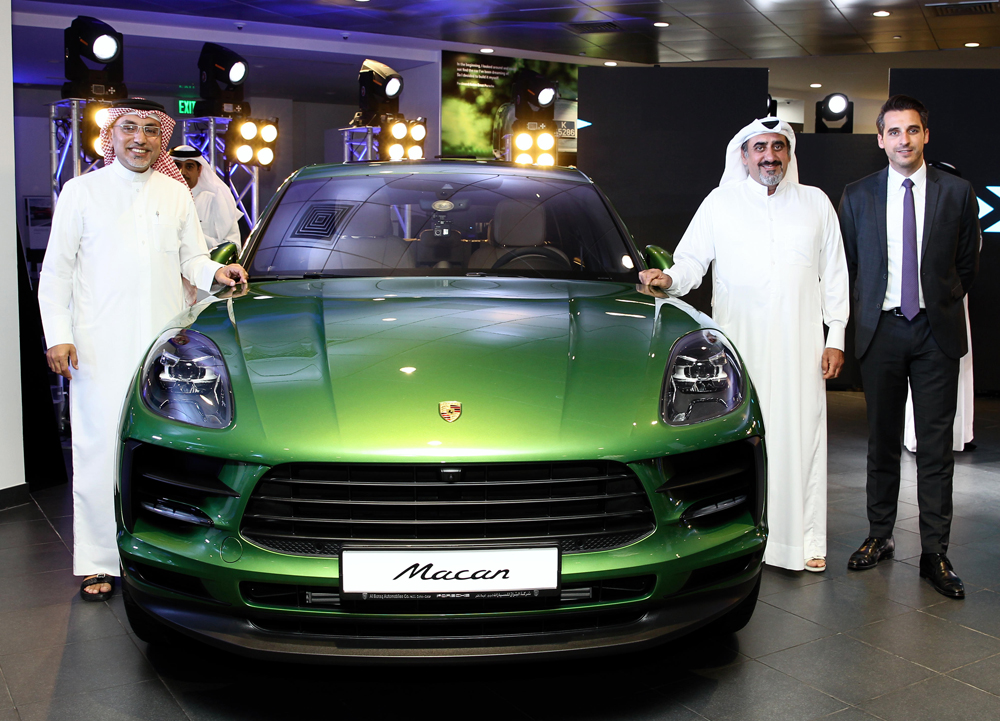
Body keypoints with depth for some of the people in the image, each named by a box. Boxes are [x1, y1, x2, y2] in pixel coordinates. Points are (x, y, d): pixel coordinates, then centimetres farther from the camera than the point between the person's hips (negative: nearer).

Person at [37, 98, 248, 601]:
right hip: (101, 348, -2)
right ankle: (99, 563, 6)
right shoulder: (81, 191, 8)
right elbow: (56, 271, 6)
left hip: (165, 343, 2)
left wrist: (215, 272, -5)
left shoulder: (176, 193, 16)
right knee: (100, 451, -2)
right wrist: (58, 335, -5)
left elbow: (192, 257, 18)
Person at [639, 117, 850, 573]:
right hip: (738, 344, -1)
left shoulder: (816, 203, 12)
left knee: (801, 436, 1)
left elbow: (834, 274, 13)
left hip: (800, 347, 1)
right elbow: (692, 259, 3)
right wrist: (669, 278, -20)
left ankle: (803, 540, 10)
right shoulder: (720, 203, 8)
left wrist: (836, 338, 6)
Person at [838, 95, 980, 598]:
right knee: (882, 441, 9)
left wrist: (942, 303, 6)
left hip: (936, 331, -1)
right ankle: (879, 537, 21)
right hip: (881, 330, 1)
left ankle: (934, 553, 7)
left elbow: (968, 263, 10)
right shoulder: (857, 196, 5)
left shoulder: (957, 193, 3)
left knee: (936, 444, 0)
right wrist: (867, 310, 7)